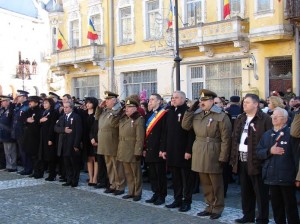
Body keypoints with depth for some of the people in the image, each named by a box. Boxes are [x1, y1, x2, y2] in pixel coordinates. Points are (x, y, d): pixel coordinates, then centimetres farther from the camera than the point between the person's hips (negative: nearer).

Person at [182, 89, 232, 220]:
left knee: (216, 184, 6)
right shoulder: (196, 114, 10)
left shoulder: (221, 116, -11)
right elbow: (185, 126, 5)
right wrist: (191, 110, -2)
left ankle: (217, 209, 19)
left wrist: (223, 158, -16)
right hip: (199, 155, 7)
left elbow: (226, 139, -13)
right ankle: (210, 206, 29)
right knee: (205, 184, 16)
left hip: (213, 155, -6)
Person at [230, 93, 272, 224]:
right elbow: (235, 139, 15)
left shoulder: (265, 119, -9)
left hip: (256, 161, -7)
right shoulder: (240, 119, 14)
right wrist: (234, 158, 10)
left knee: (260, 192, 3)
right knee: (245, 190, 16)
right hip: (242, 160, 7)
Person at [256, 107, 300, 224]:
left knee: (290, 206, 3)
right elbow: (258, 152, 9)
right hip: (272, 176, 6)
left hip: (286, 177, -5)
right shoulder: (267, 134, 14)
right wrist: (270, 151, -11)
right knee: (276, 205, 14)